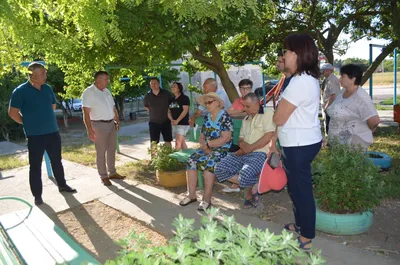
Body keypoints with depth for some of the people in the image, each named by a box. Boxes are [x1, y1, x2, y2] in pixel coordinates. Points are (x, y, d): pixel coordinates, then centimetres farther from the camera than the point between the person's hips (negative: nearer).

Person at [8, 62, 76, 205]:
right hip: (35, 135, -5)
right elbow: (13, 113, -7)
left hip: (53, 132, 5)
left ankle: (62, 185, 32)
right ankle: (37, 195, 15)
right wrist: (29, 123, 0)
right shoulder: (20, 91, -10)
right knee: (35, 166, 5)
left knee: (57, 161, 16)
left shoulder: (48, 88, 6)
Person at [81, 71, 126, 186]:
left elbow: (113, 107, 19)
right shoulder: (88, 92, -13)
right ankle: (103, 176, 11)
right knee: (101, 152, 1)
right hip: (99, 125, -8)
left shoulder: (107, 91, 11)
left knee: (112, 149, 14)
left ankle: (112, 173, 26)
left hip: (111, 124, 8)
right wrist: (89, 130, -24)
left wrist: (117, 120, 11)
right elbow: (86, 113, -18)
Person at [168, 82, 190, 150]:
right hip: (174, 124, 7)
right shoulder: (172, 100, 14)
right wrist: (172, 120, -8)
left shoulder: (184, 98, -6)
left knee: (178, 142, -10)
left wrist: (177, 121, -19)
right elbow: (169, 111, 11)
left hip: (183, 123, -7)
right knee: (182, 142, 13)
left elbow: (185, 110, -15)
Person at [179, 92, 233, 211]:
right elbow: (202, 136, 14)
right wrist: (203, 145, -8)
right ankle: (191, 194, -13)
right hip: (207, 148, 7)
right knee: (191, 160, -17)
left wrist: (207, 144, -13)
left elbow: (226, 138, -17)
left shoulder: (225, 117, -8)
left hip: (222, 149, -6)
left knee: (209, 163, -33)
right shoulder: (206, 117, 14)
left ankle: (207, 198, -25)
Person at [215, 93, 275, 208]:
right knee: (220, 168, -14)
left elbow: (268, 136, -13)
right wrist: (243, 145, -3)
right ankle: (249, 186, -2)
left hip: (259, 153, -8)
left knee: (245, 175, -35)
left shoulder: (268, 113, -1)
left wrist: (250, 148, -10)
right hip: (243, 153, 8)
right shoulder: (246, 119, 23)